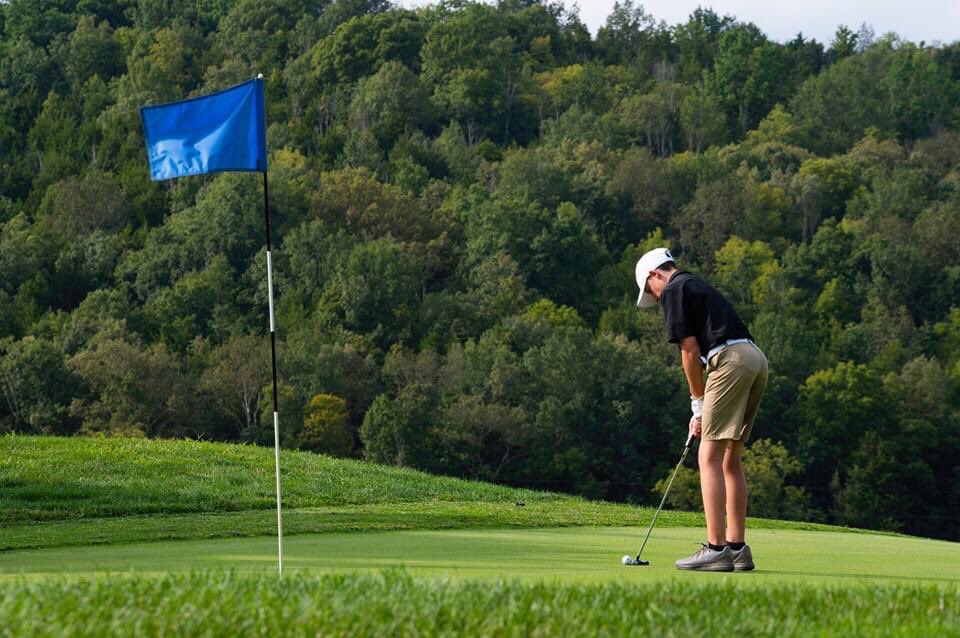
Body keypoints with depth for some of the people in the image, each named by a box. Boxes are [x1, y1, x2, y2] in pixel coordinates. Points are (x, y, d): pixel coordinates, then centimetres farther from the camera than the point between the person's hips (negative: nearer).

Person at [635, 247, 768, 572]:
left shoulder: (675, 290, 2)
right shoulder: (700, 287, 29)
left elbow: (690, 350, -2)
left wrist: (698, 403, 6)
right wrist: (704, 407, 22)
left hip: (731, 361, -9)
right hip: (756, 359, 9)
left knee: (710, 458, -7)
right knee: (730, 460, 14)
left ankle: (716, 548, -12)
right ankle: (737, 546, 13)